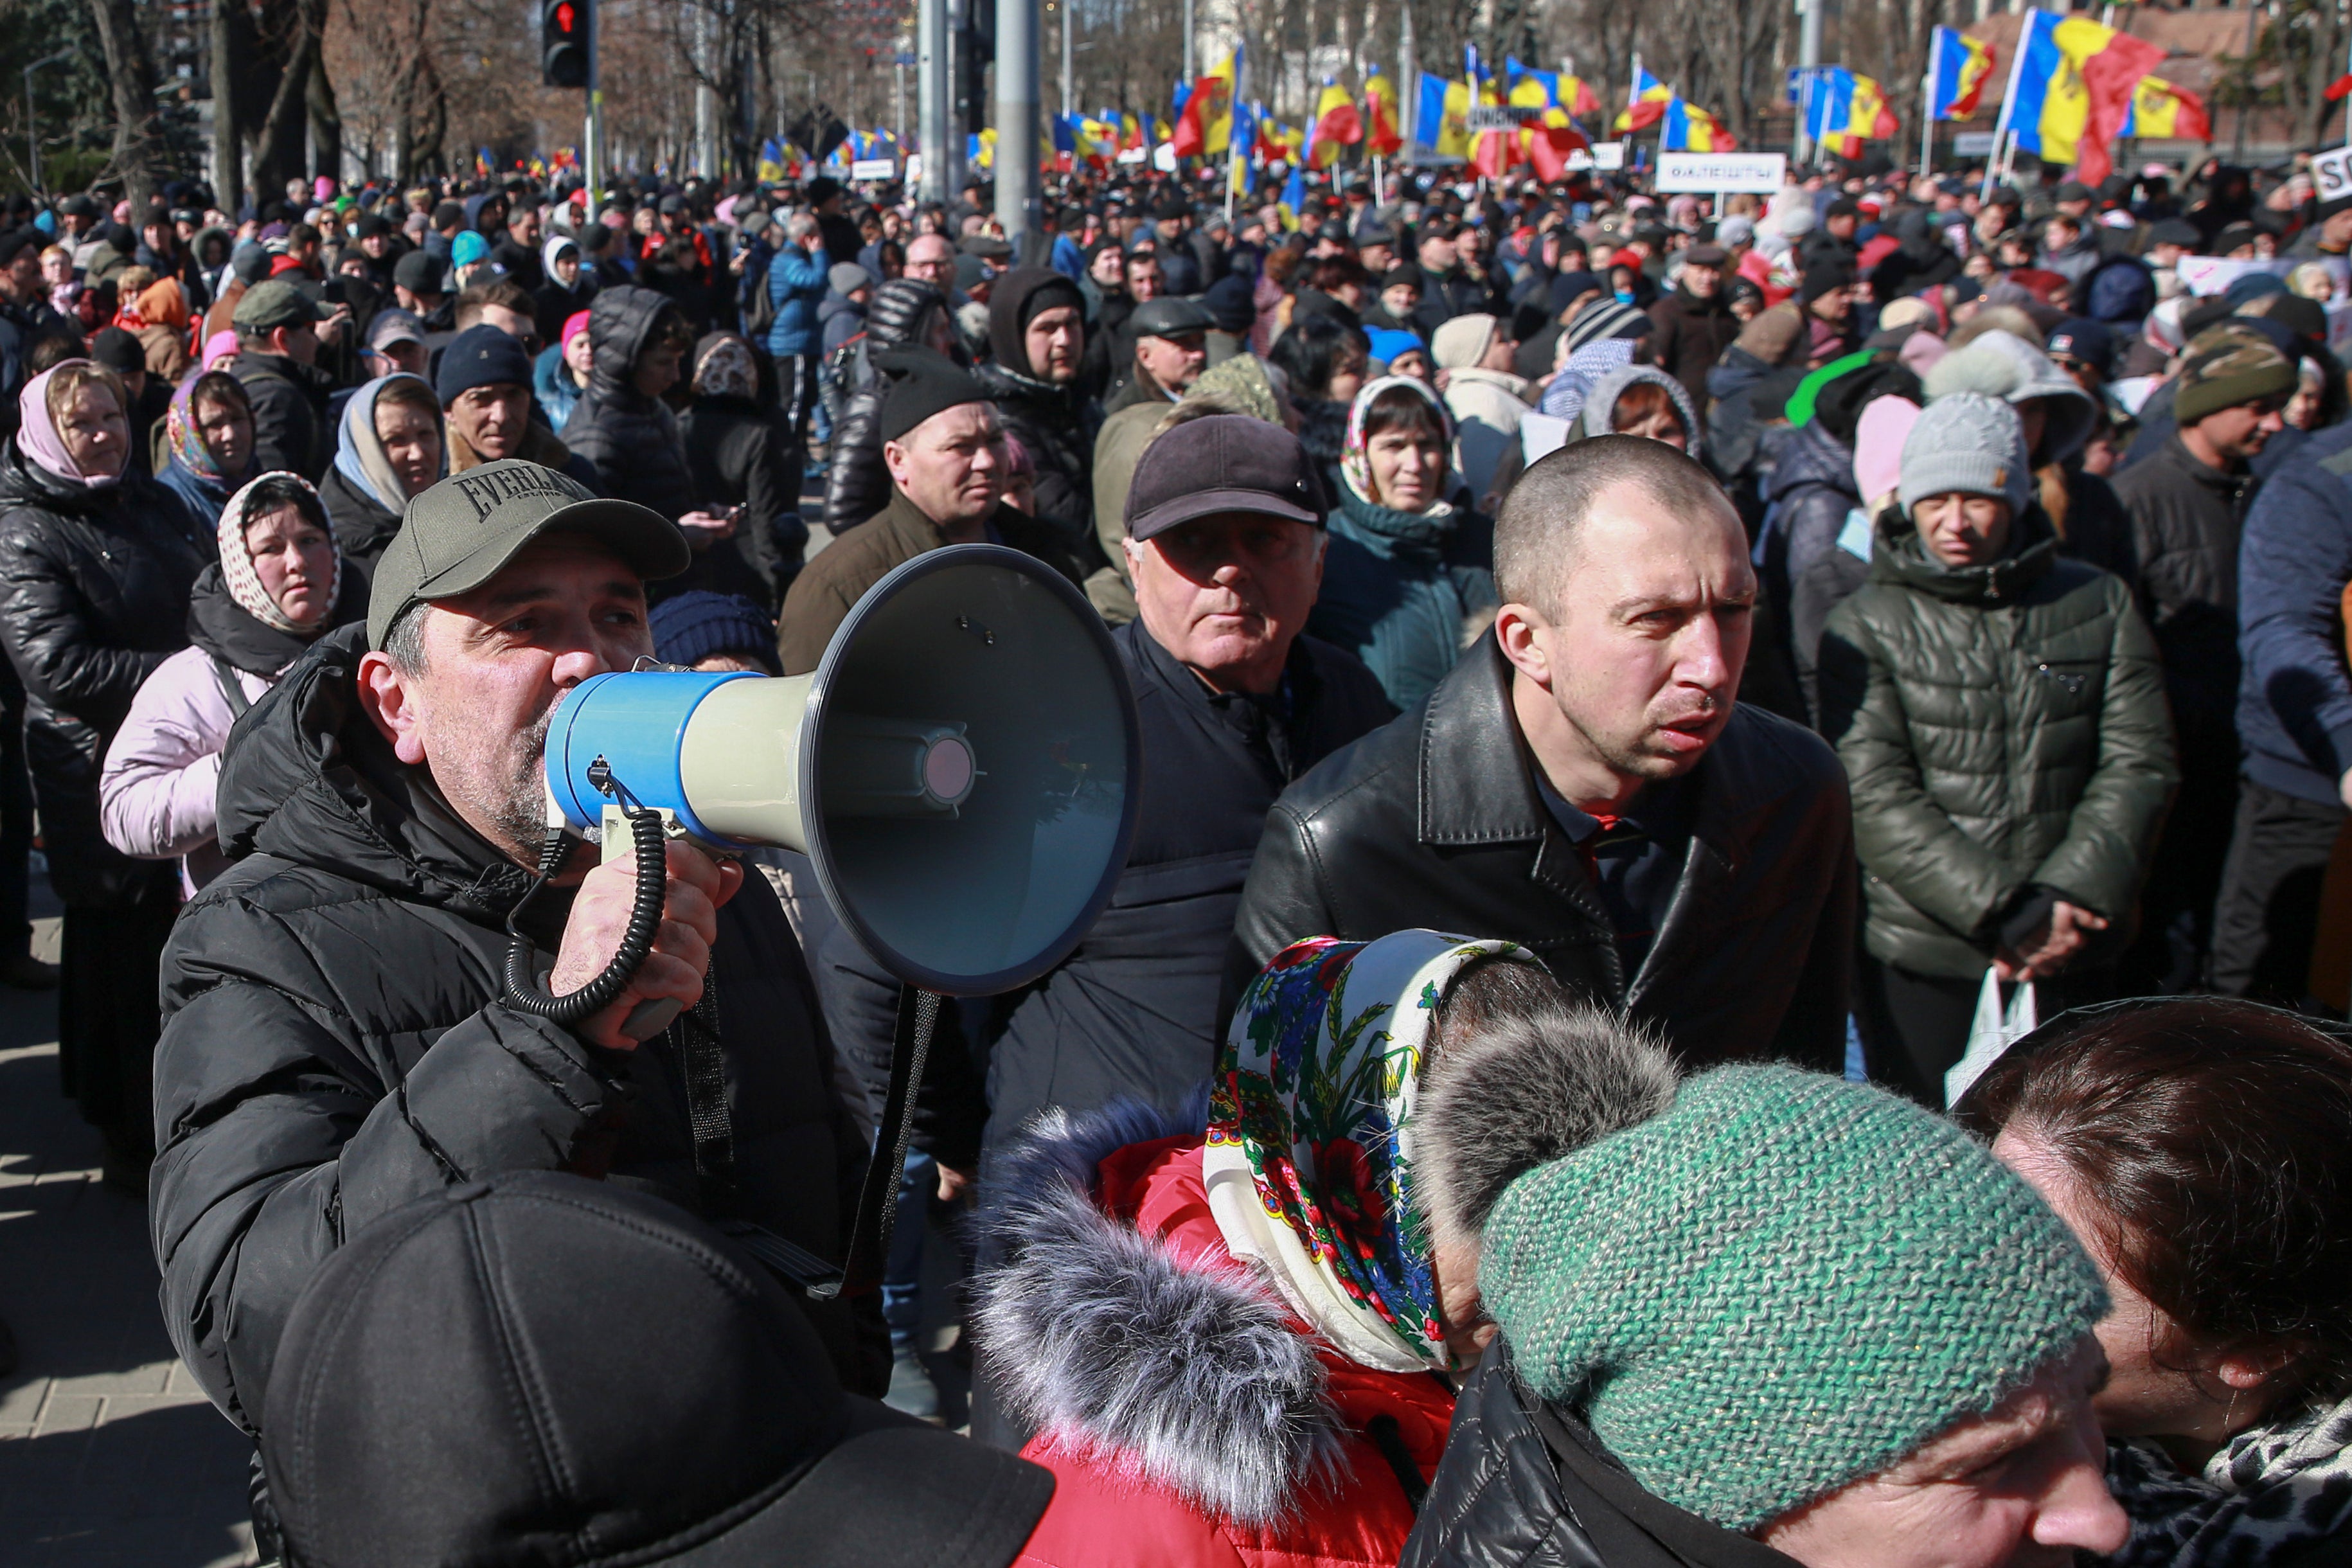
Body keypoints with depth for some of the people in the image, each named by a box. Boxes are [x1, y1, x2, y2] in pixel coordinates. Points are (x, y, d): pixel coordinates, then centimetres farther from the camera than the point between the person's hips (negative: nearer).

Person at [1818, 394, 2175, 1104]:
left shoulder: (2101, 606, 7)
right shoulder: (1864, 628, -1)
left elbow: (2140, 766, 2)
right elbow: (1875, 798, -10)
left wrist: (2071, 899, -12)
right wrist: (2006, 912, -17)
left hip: (2075, 960, 2)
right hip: (1920, 959, -2)